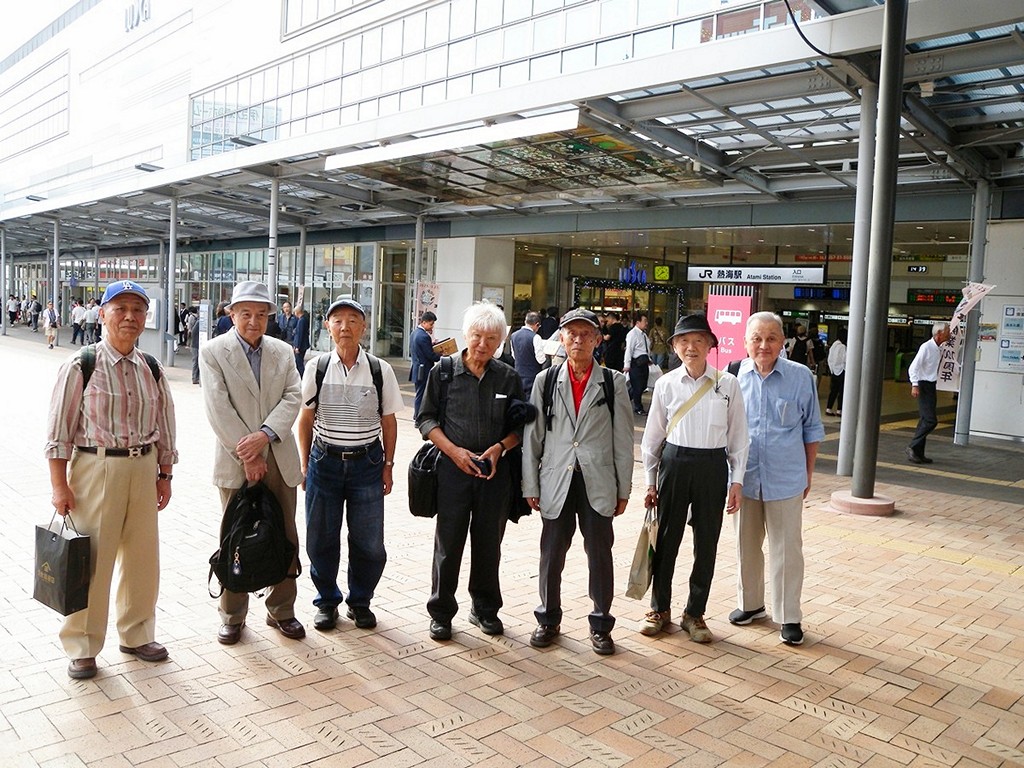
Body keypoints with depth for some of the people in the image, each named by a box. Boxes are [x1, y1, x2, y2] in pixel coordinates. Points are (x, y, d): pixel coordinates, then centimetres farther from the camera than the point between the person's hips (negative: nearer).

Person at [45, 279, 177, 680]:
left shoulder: (152, 370, 5)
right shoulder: (81, 367, -9)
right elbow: (59, 430, -8)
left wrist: (164, 475, 11)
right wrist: (59, 485, -9)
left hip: (143, 469, 5)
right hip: (95, 467, -5)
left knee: (143, 557, 13)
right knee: (91, 560, 4)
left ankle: (136, 635, 33)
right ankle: (82, 647, 23)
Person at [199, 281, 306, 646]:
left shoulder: (283, 351, 8)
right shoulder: (213, 351, -3)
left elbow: (292, 398, -1)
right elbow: (218, 409, -10)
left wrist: (265, 435, -17)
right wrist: (247, 455, -14)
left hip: (280, 459, 3)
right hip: (236, 461, -3)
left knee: (285, 537, 9)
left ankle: (281, 610, 24)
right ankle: (232, 616, 21)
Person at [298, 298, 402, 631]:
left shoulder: (380, 370, -3)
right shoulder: (317, 369, -2)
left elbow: (389, 421, 3)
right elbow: (305, 419, 5)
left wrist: (388, 465, 3)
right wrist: (305, 464, 3)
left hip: (367, 462, 0)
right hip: (325, 461, 1)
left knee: (369, 543, 5)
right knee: (321, 539, 9)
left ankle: (360, 601, 28)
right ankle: (327, 601, 30)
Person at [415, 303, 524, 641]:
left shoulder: (509, 378, 4)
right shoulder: (444, 371, -1)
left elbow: (520, 426, 9)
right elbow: (425, 418, 1)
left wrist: (500, 447, -10)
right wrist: (454, 450, -11)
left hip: (496, 472, 2)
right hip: (453, 470, -2)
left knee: (489, 543, 12)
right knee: (448, 543, 3)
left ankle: (485, 609, 30)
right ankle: (441, 613, 20)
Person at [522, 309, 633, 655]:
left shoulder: (613, 383, 2)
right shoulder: (546, 380, 4)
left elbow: (623, 440, 3)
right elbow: (532, 435, 5)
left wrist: (623, 489, 2)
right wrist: (531, 486, 3)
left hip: (598, 483, -1)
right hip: (556, 481, 1)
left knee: (600, 554, 7)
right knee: (552, 554, 10)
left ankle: (601, 624, 23)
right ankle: (548, 619, 28)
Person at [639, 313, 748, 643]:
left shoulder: (728, 384, -2)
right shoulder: (666, 384, 0)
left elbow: (738, 436, 3)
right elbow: (653, 435, 6)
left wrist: (736, 481, 0)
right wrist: (650, 481, 7)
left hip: (713, 467, 0)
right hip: (674, 463, 0)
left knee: (707, 543, 7)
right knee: (666, 538, 7)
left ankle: (695, 614, 25)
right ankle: (659, 609, 26)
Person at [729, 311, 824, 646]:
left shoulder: (801, 376, -7)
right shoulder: (734, 376, -5)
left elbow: (812, 429, 4)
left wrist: (808, 473, 6)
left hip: (785, 480, -2)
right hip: (743, 477, 2)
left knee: (787, 549, 5)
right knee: (746, 545, 16)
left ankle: (789, 616, 19)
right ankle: (750, 603, 35)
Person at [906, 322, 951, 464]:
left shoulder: (938, 349, 12)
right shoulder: (926, 347, -13)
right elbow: (913, 367, -17)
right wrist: (915, 385, -24)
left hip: (931, 386, 9)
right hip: (923, 386, -9)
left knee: (926, 420, 10)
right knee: (931, 420, -14)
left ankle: (918, 452, 16)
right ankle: (913, 447, -5)